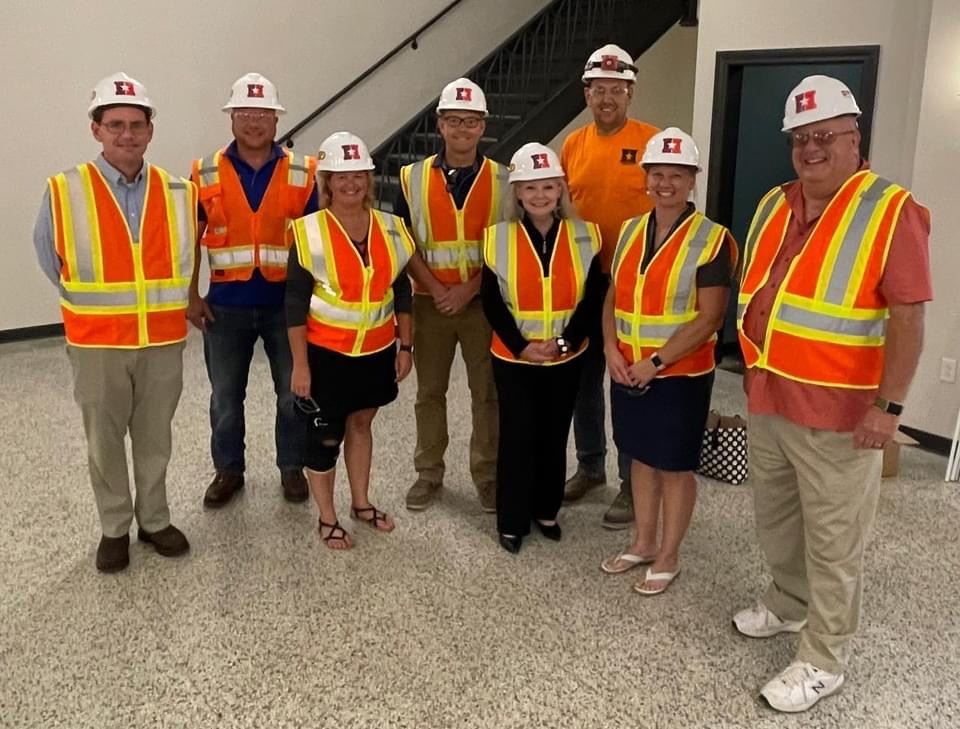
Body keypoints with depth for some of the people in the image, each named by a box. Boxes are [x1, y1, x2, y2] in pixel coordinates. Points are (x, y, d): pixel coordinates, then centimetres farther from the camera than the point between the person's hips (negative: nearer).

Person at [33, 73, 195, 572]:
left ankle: (154, 520, 30)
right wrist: (93, 304, 7)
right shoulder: (64, 192, -8)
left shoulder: (178, 193, 0)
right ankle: (115, 528, 27)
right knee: (104, 442, 10)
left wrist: (163, 304, 11)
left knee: (155, 439, 13)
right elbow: (50, 257, 4)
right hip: (97, 343, -1)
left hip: (164, 340, 2)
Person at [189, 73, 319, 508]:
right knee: (225, 395, 11)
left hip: (287, 302, 0)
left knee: (295, 393, 9)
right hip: (226, 304, 1)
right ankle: (228, 470, 29)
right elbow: (189, 239, 4)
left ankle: (292, 468, 27)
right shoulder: (206, 174, 0)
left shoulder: (303, 172, -1)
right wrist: (191, 296, -2)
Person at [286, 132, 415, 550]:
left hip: (377, 351, 4)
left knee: (361, 422, 19)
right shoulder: (309, 231, -12)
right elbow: (295, 302, -11)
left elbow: (402, 292, 7)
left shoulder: (391, 229, -1)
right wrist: (300, 364, -13)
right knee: (325, 436, 6)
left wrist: (405, 347, 6)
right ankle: (327, 520, 24)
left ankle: (361, 503, 36)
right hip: (326, 353, -4)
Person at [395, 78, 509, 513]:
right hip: (429, 301, 1)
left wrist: (469, 289, -13)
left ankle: (487, 474, 21)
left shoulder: (503, 180, 0)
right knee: (429, 391, 11)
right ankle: (428, 473, 25)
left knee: (488, 392, 6)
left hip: (484, 301, -1)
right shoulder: (413, 178, 2)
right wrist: (435, 289, -12)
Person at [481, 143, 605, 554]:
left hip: (567, 358, 2)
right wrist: (521, 346, -14)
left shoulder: (585, 236, -2)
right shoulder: (498, 238, -5)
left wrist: (565, 341, -14)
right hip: (513, 358, -1)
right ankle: (511, 522, 18)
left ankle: (546, 511, 31)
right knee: (517, 438, 3)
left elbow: (593, 299, -2)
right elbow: (491, 303, -5)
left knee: (554, 437, 12)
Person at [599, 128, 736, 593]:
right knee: (641, 458, 17)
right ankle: (643, 543, 33)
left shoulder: (712, 239, -12)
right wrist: (611, 350, -5)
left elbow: (709, 317, -17)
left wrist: (656, 362, -18)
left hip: (681, 375, -5)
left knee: (675, 467, 7)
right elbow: (613, 296, 10)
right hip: (628, 372, 6)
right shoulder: (630, 231, 6)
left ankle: (668, 557, 23)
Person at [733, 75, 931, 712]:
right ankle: (788, 603, 44)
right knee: (775, 519, 22)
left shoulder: (891, 210, -11)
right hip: (769, 400, 7)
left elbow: (908, 315, -16)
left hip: (840, 411, -7)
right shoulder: (774, 206, 10)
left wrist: (888, 405, -20)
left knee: (834, 542, 5)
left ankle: (825, 661, 19)